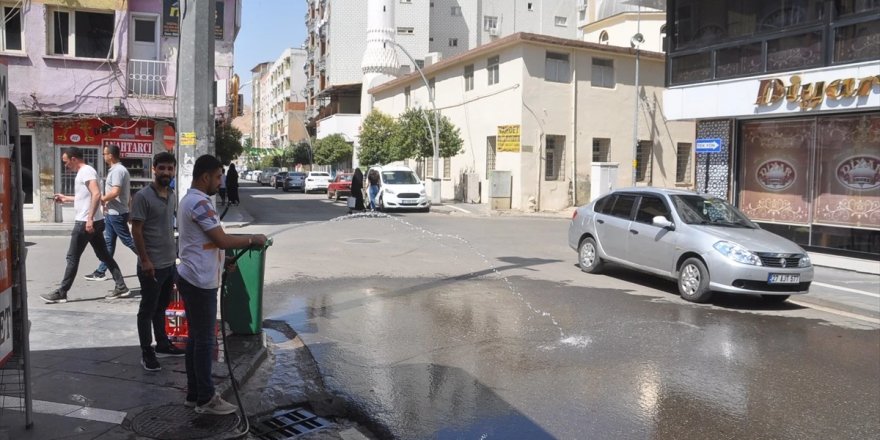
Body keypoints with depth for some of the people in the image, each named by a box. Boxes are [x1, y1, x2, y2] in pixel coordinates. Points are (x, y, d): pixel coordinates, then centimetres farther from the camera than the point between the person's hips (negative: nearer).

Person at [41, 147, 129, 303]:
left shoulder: (86, 171, -13)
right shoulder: (83, 172, 18)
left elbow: (96, 194, -26)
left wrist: (89, 218, -29)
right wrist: (66, 199, 30)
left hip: (85, 222, -10)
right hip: (93, 222, 10)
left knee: (72, 257, -2)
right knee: (104, 255, 10)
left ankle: (61, 293, 6)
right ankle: (121, 286, 10)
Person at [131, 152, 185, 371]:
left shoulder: (172, 196, 8)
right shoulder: (143, 196, -15)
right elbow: (136, 230, -16)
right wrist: (145, 260, -19)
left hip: (170, 262, 7)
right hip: (152, 265, -7)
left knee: (161, 307, 19)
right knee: (148, 310, 4)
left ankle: (162, 344, 31)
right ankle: (147, 352, 14)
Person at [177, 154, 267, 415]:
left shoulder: (190, 199, 15)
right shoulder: (200, 203, -19)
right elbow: (223, 241, -21)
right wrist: (253, 240, -7)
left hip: (192, 278, 10)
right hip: (200, 282, -10)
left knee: (195, 337, 15)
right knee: (204, 340, -1)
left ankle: (194, 394, 23)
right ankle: (206, 399, 9)